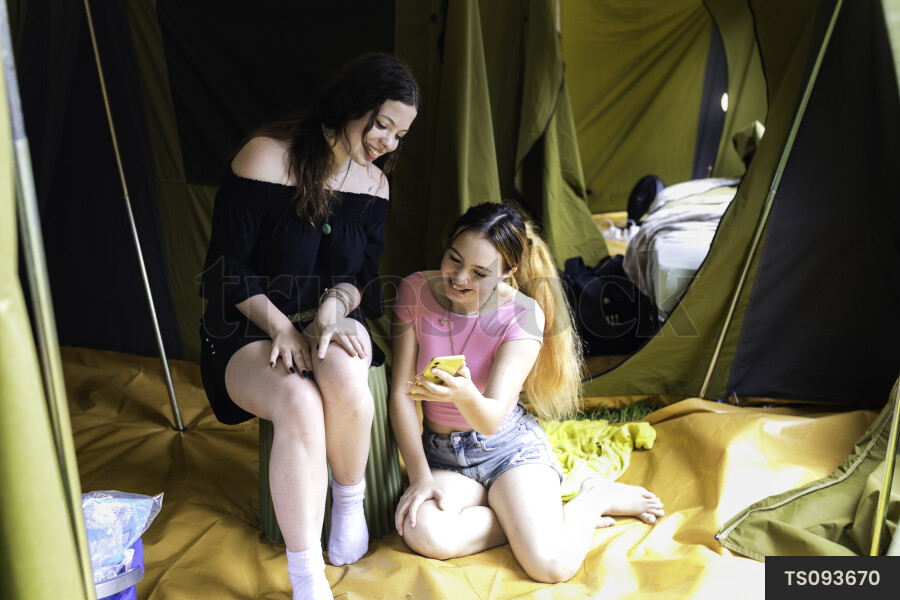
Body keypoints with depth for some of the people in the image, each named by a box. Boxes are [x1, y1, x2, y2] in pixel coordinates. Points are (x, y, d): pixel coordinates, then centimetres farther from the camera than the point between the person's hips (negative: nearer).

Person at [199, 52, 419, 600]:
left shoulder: (374, 181, 5)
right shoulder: (267, 156, -12)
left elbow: (365, 276, 7)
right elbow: (226, 268, -10)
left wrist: (334, 306, -15)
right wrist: (282, 327, -20)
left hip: (332, 319, 3)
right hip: (249, 329, -3)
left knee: (345, 378, -33)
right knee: (300, 405, -34)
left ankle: (351, 502, -4)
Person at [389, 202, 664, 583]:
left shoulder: (523, 313, -16)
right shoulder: (415, 291, -9)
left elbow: (491, 419, -25)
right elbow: (401, 394, -6)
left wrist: (465, 395, -49)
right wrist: (420, 476, -13)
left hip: (508, 446, -2)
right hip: (442, 454, 3)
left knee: (551, 565, -23)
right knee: (424, 533, -30)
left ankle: (593, 497, 10)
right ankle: (524, 514, -5)